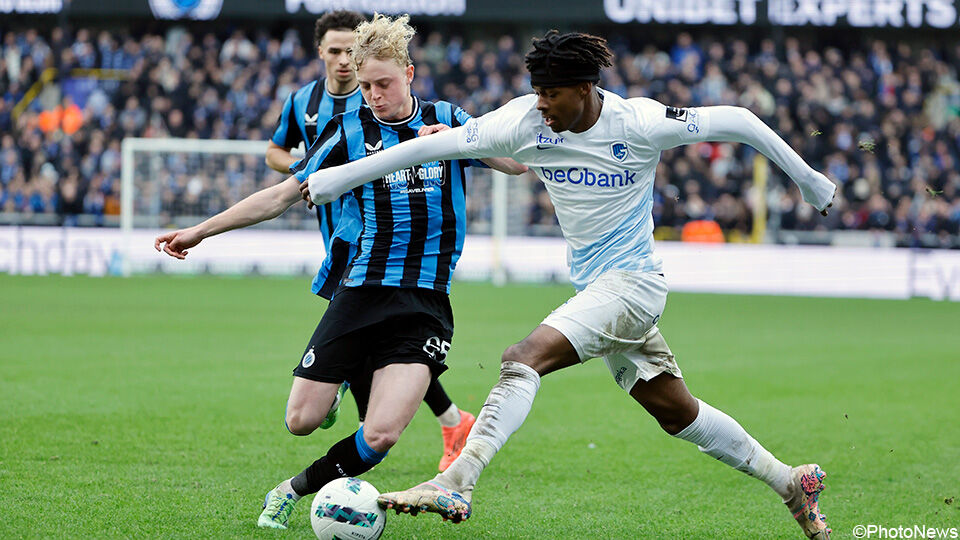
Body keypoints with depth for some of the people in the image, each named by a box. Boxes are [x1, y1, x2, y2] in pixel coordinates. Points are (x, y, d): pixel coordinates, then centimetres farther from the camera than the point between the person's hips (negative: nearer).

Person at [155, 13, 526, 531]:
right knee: (301, 420, -3)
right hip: (361, 291, 1)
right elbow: (283, 194, 8)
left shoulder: (447, 119, 6)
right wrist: (200, 231, 6)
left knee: (380, 435, -16)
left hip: (425, 303, -1)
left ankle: (295, 489, 9)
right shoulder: (349, 129, 4)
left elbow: (518, 163, 6)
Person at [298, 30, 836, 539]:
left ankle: (456, 484, -34)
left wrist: (806, 177, 5)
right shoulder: (528, 122, -4)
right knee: (676, 411, 14)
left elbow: (734, 120, -5)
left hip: (632, 281, -7)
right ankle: (792, 482, 27)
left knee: (525, 358, -25)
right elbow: (441, 142, -5)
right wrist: (341, 176, -6)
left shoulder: (639, 122, -16)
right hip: (595, 287, 7)